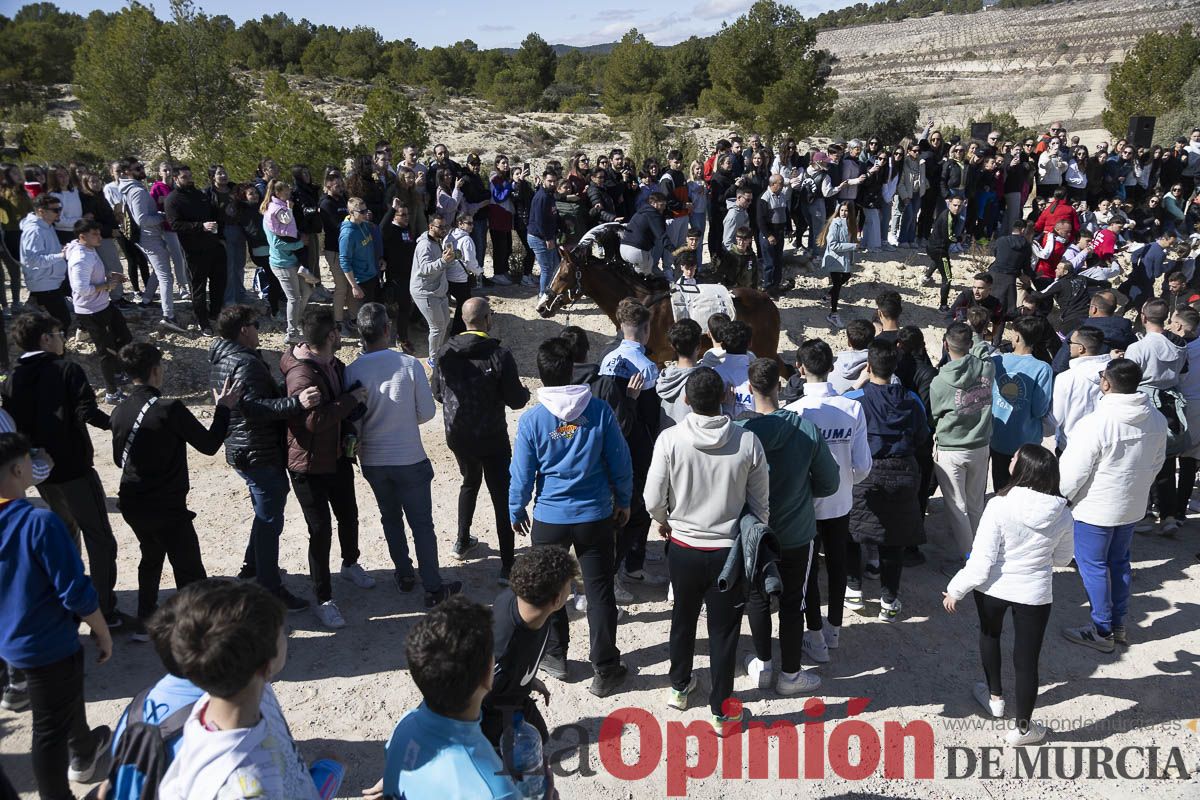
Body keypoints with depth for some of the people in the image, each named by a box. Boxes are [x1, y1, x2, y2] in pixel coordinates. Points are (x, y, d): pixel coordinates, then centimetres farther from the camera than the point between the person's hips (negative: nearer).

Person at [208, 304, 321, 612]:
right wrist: (297, 402, -44)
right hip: (261, 454, -11)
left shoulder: (219, 358, 10)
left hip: (238, 450, 11)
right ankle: (269, 589, 5)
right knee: (269, 521, -2)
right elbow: (256, 407, -34)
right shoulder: (246, 363, -22)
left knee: (265, 513, 26)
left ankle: (252, 566, 40)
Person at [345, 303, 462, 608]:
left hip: (373, 461, 2)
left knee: (391, 517, 22)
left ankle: (404, 575, 35)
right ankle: (433, 588, 15)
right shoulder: (409, 364, -17)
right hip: (410, 459, -2)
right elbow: (427, 412, -10)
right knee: (422, 523, 9)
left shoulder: (352, 372, -14)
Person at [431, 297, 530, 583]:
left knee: (469, 482, 30)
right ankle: (508, 566, 7)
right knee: (503, 497, 5)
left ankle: (462, 542, 42)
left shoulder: (445, 353, -6)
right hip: (491, 438, -5)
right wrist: (525, 392, 6)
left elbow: (437, 393, 6)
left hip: (456, 435, 5)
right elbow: (516, 400, -17)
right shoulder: (499, 355, -21)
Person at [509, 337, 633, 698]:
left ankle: (555, 655, 33)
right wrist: (623, 501, 12)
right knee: (600, 591, 9)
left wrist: (516, 511, 12)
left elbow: (522, 474, -5)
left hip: (549, 517, 0)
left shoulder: (531, 419, -13)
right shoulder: (599, 410, -11)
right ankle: (606, 671, 16)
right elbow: (620, 461, -3)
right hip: (596, 516, 1)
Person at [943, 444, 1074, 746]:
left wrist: (955, 590, -8)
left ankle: (995, 697, 44)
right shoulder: (1063, 513, -12)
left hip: (993, 587, -1)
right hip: (1035, 593, 1)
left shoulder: (999, 505, -23)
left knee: (989, 635, 28)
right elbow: (1062, 558, 5)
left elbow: (981, 560, -20)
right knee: (1026, 659, 12)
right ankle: (1023, 727, 24)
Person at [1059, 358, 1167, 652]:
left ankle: (1102, 631, 17)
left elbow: (1074, 472, -19)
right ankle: (1118, 625, 31)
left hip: (1096, 508, -7)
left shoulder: (1094, 424, -26)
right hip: (1133, 506, 7)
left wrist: (1058, 498, -2)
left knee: (1093, 566, 7)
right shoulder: (1156, 419, -4)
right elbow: (1157, 462, 10)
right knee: (1119, 562, 20)